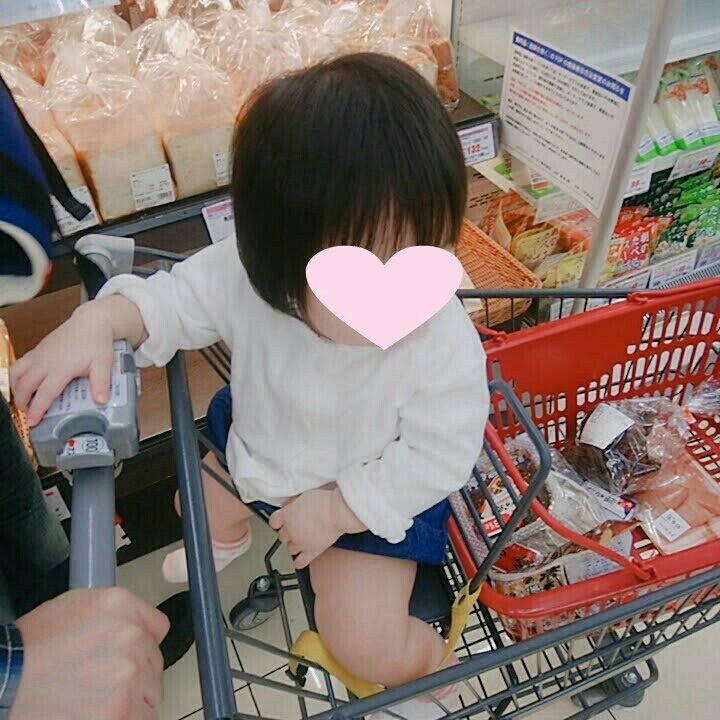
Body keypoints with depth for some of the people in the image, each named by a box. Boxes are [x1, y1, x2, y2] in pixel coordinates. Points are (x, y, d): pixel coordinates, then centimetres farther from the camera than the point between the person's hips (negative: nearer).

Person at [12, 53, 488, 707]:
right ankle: (229, 535, 71)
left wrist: (337, 509, -23)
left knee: (369, 648, -9)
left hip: (378, 494, -3)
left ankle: (432, 666, 32)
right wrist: (97, 321, -33)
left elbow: (439, 458, -25)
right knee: (199, 500, 29)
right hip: (253, 446, 4)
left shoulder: (445, 346, -37)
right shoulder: (245, 275, -31)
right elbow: (174, 298, -13)